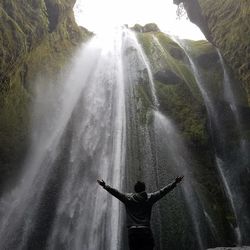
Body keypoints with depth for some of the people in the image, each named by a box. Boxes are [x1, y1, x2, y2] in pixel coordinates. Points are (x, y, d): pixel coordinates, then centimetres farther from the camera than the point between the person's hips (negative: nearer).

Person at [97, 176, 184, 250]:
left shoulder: (128, 198, 6)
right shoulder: (150, 198, 5)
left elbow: (115, 192, 8)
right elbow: (163, 191, 8)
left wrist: (104, 186, 17)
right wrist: (175, 183, 13)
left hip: (132, 232, 1)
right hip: (145, 231, -1)